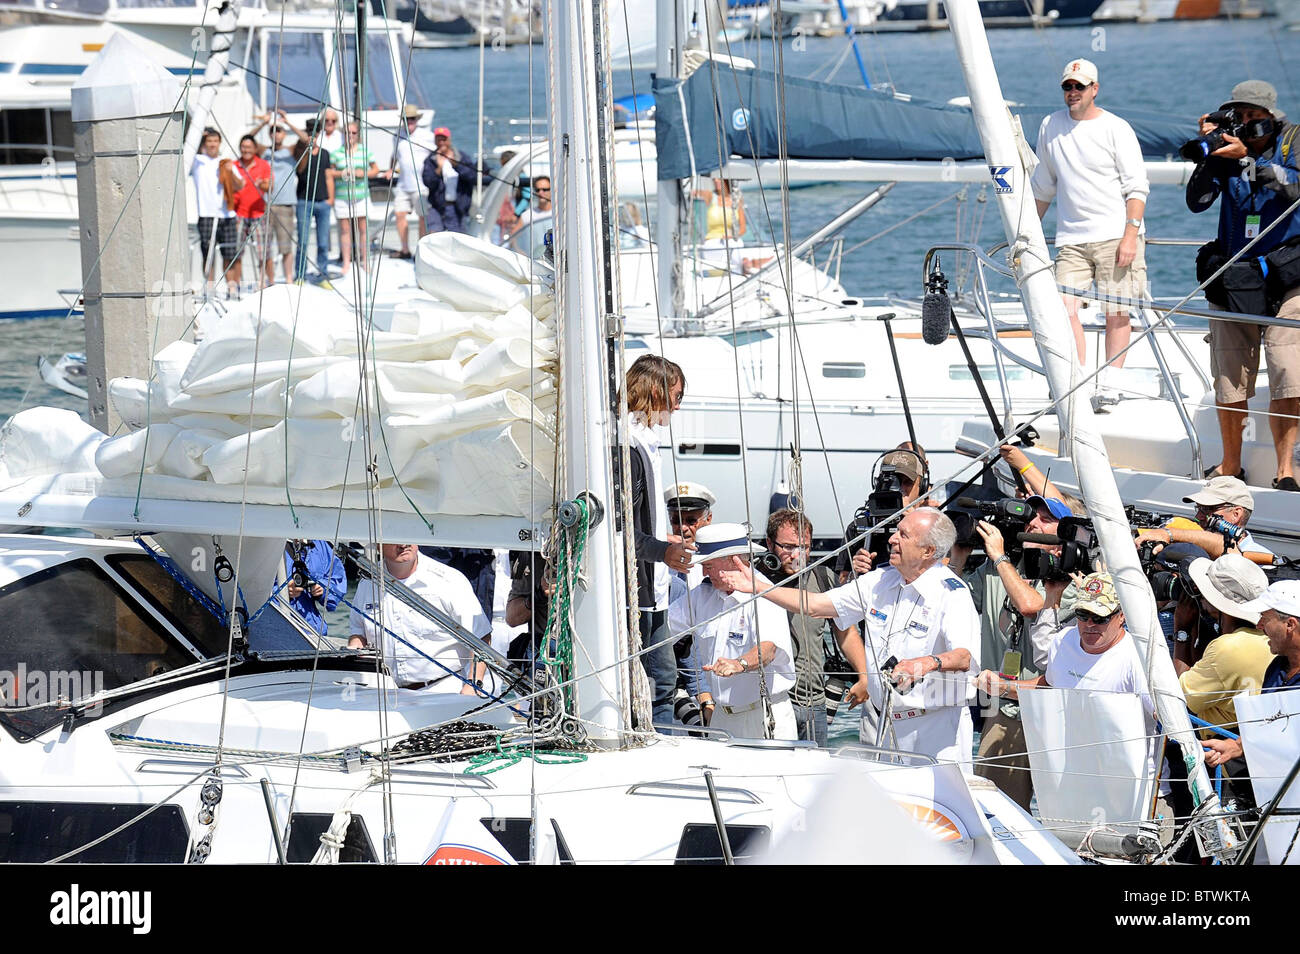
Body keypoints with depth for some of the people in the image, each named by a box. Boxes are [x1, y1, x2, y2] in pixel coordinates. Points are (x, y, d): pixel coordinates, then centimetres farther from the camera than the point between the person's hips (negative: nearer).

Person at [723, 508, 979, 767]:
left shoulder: (952, 594, -13)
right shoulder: (881, 581, 8)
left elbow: (965, 657, -28)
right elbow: (816, 605, 13)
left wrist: (928, 663, -48)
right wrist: (757, 587, 8)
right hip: (878, 726, 6)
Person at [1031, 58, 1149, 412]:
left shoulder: (1115, 129, 0)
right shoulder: (1050, 127, 13)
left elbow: (1137, 187, -4)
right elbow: (1043, 186, 25)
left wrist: (1130, 235, -13)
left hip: (1116, 235, -4)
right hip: (1071, 239, 4)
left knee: (1116, 313, -4)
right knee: (1066, 310, -10)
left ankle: (1108, 385, 2)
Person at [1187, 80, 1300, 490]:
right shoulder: (1228, 145, 5)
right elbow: (1196, 201, -3)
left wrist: (1247, 157, -28)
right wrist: (1208, 152, -14)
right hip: (1232, 277, 3)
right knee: (1229, 378, 5)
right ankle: (1230, 465, 19)